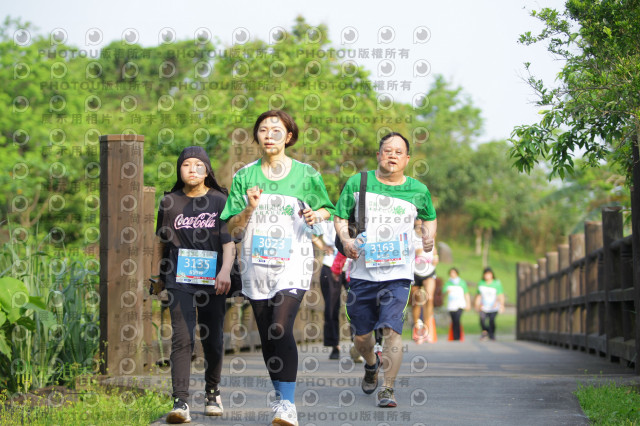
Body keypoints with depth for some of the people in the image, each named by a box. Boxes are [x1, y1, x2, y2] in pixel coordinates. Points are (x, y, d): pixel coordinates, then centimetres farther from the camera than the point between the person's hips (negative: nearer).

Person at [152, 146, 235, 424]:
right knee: (182, 339, -13)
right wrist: (157, 275, 25)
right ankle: (180, 403, -19)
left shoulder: (220, 201, 3)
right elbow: (161, 240, 19)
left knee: (213, 341, 8)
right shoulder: (170, 202, 7)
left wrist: (226, 270, -20)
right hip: (180, 282, 0)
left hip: (212, 281, 0)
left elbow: (229, 241, -4)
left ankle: (212, 392, 32)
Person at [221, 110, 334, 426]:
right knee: (267, 337, 7)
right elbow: (232, 229, 7)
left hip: (293, 262, -3)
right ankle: (280, 396, 24)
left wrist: (317, 214, -6)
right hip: (257, 266, 3)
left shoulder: (306, 174, 4)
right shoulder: (244, 177, 8)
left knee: (281, 329, -19)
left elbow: (327, 209, 16)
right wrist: (249, 209, -12)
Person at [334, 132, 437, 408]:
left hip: (398, 273, -1)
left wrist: (428, 236, 2)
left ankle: (387, 389, -11)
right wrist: (345, 239, -11)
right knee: (361, 334, 10)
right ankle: (371, 365, 44)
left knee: (392, 329, -17)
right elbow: (340, 217, 9)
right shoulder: (357, 183, 4)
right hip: (362, 272, 1)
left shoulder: (418, 191, 6)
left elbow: (428, 218, 23)